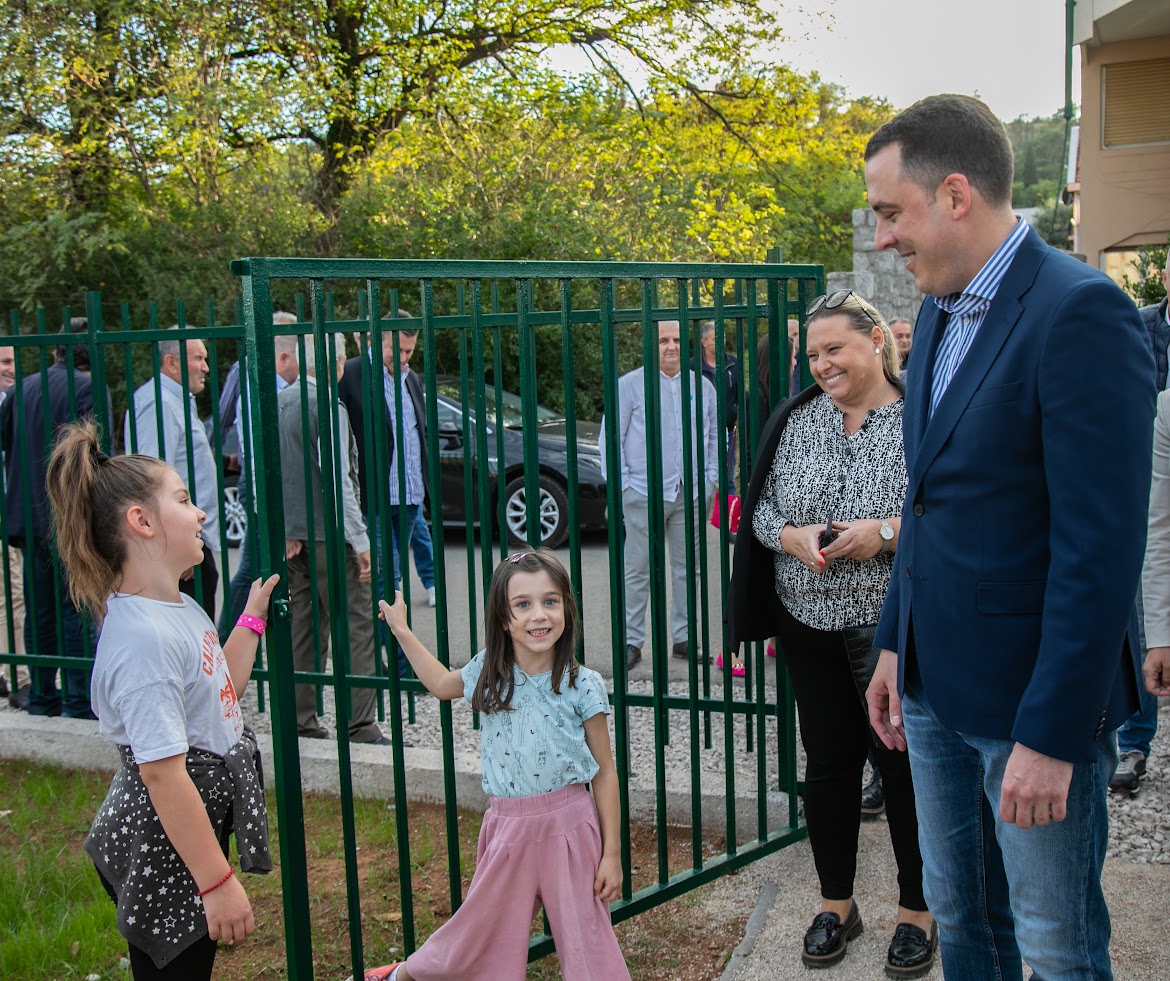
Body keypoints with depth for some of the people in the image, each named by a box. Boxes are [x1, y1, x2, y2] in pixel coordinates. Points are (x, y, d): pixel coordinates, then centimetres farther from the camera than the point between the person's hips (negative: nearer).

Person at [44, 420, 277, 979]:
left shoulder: (181, 608, 4)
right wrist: (218, 882, -24)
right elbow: (162, 773, -28)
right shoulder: (143, 637, -27)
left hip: (195, 829, 9)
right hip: (163, 856, -9)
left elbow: (222, 690, 20)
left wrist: (252, 618, 15)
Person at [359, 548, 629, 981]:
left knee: (584, 936, 4)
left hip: (568, 827, -3)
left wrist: (611, 854, -5)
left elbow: (605, 772, -5)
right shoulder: (489, 674, -1)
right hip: (508, 828, 3)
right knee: (481, 928, 17)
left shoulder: (582, 686, -10)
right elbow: (440, 683, 23)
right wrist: (402, 632, 22)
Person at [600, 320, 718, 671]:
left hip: (690, 494, 4)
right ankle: (632, 641, 9)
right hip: (644, 494, -4)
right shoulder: (630, 385, -1)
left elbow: (714, 436, 18)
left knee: (688, 568, 9)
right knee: (638, 570, 0)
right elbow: (611, 437, -1)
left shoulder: (702, 386, 11)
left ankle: (683, 638, 20)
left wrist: (710, 480, 10)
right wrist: (621, 483, -6)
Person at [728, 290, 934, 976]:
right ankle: (837, 905, 30)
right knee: (828, 762, 12)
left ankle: (918, 913, 25)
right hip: (811, 624, 4)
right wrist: (794, 536, -12)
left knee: (906, 764, 6)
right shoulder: (796, 420, 6)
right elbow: (761, 508, 8)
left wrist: (886, 533, -22)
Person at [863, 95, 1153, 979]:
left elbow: (1101, 546, -23)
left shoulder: (1080, 313, -19)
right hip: (937, 688, 8)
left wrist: (1051, 735, -22)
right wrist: (895, 645, 15)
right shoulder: (940, 313, 8)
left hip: (1034, 702, -7)